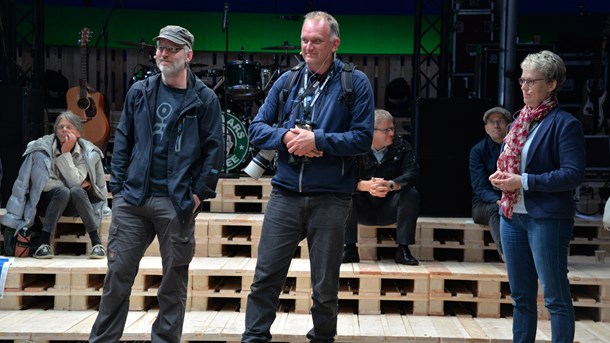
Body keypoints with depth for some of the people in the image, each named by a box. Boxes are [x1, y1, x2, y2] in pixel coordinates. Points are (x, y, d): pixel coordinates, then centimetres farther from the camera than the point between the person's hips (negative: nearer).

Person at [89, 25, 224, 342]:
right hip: (132, 198, 3)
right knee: (118, 273, 5)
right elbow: (123, 140, 10)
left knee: (174, 280, 7)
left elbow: (214, 149, -1)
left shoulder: (204, 99, 0)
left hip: (178, 203, -2)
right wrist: (118, 185, 3)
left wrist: (200, 193, -6)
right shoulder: (139, 92, 9)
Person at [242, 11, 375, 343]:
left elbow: (363, 138, -7)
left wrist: (317, 140, -16)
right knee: (265, 277, 4)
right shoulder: (287, 81, 9)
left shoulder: (356, 83, -1)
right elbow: (257, 128, 8)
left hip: (330, 199, -2)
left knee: (325, 285, 10)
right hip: (285, 194, 3)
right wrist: (285, 136, -11)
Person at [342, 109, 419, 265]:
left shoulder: (402, 146, -1)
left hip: (389, 210, 1)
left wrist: (391, 185, -36)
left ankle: (403, 250, -17)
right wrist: (366, 185, -39)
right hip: (362, 210, -1)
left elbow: (412, 173, -16)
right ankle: (350, 249, -19)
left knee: (411, 194, -25)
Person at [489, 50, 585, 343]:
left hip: (547, 219, -8)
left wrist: (524, 182, -20)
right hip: (512, 215, 8)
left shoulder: (565, 124, -10)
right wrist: (500, 175, 1)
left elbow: (573, 174, -17)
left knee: (556, 297, 1)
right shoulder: (520, 121, 13)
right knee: (521, 295, 15)